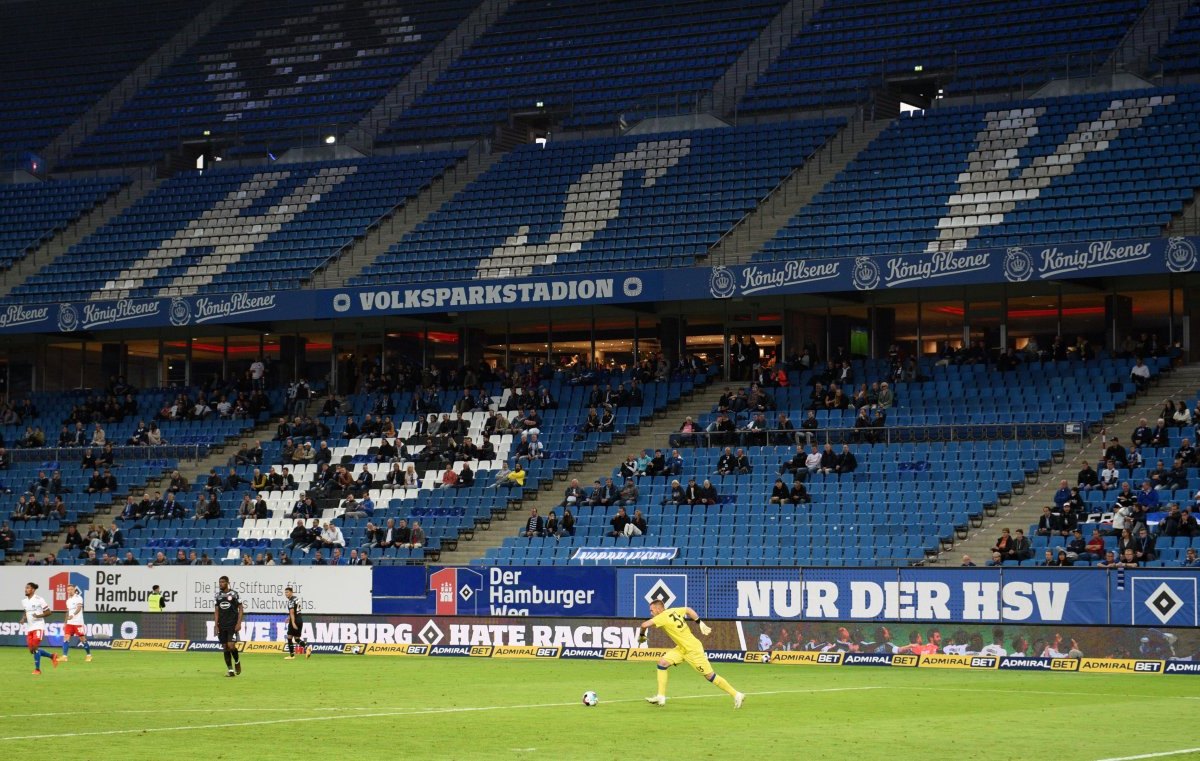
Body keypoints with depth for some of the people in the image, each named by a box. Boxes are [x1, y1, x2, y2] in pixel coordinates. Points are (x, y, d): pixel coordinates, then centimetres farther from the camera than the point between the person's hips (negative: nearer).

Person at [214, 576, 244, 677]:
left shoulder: (233, 594, -4)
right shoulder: (218, 596, 8)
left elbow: (240, 608, -2)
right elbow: (216, 611, 11)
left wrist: (239, 623, -9)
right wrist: (216, 625, 3)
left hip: (232, 625, -4)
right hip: (222, 626, 4)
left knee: (231, 646, -15)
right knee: (225, 647, 3)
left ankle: (237, 661, 14)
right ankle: (230, 670, 8)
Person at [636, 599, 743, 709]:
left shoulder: (663, 617, -20)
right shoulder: (673, 611, 4)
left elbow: (644, 625, -28)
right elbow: (688, 610, 17)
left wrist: (641, 636, -8)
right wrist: (700, 623, 18)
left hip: (693, 650, -9)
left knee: (710, 675, -3)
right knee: (662, 662, -2)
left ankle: (736, 695, 7)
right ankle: (661, 697, 0)